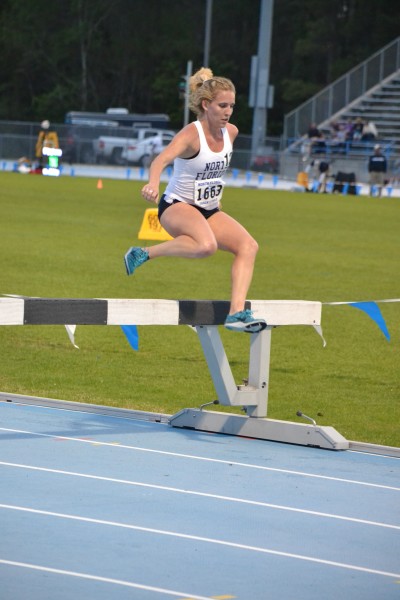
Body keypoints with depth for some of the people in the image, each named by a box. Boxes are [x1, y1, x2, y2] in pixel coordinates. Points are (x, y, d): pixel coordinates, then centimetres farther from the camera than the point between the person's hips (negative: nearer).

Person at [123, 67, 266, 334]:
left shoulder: (231, 132, 1)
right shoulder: (191, 135, -21)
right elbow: (163, 158, -40)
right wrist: (153, 184, -61)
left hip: (209, 211, 8)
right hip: (176, 207, -7)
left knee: (248, 246, -14)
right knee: (206, 245, -37)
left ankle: (237, 312, -19)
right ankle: (144, 253, -17)